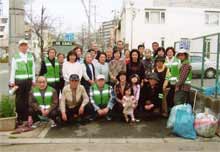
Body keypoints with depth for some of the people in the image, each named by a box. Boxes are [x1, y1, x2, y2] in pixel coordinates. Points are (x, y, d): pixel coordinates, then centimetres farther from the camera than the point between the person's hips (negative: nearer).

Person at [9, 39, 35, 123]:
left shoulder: (31, 56, 10)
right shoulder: (15, 57, 0)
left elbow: (33, 69, 10)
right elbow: (13, 70, 0)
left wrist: (33, 80, 7)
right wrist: (12, 82, -3)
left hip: (29, 80, 3)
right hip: (19, 80, -3)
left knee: (27, 99, 6)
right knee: (19, 100, -1)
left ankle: (26, 116, 16)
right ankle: (19, 117, 8)